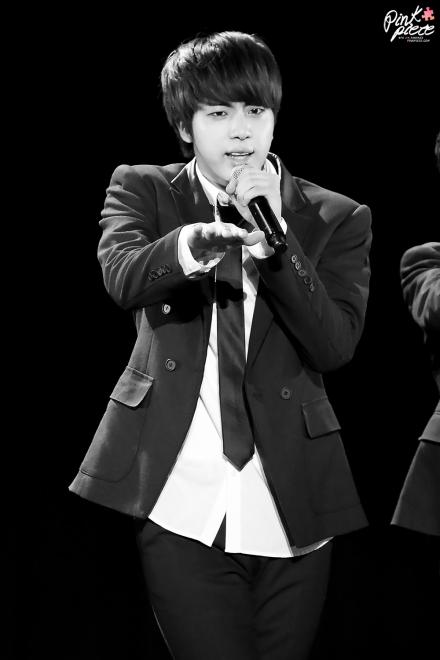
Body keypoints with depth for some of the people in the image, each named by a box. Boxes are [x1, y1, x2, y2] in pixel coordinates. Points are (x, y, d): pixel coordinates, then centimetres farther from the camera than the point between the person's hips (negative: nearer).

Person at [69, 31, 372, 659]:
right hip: (184, 510, -1)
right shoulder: (142, 190, 5)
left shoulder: (337, 219, 5)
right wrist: (188, 245, -38)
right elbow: (120, 275, -16)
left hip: (292, 510, 2)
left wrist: (273, 233, -16)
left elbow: (336, 346, -7)